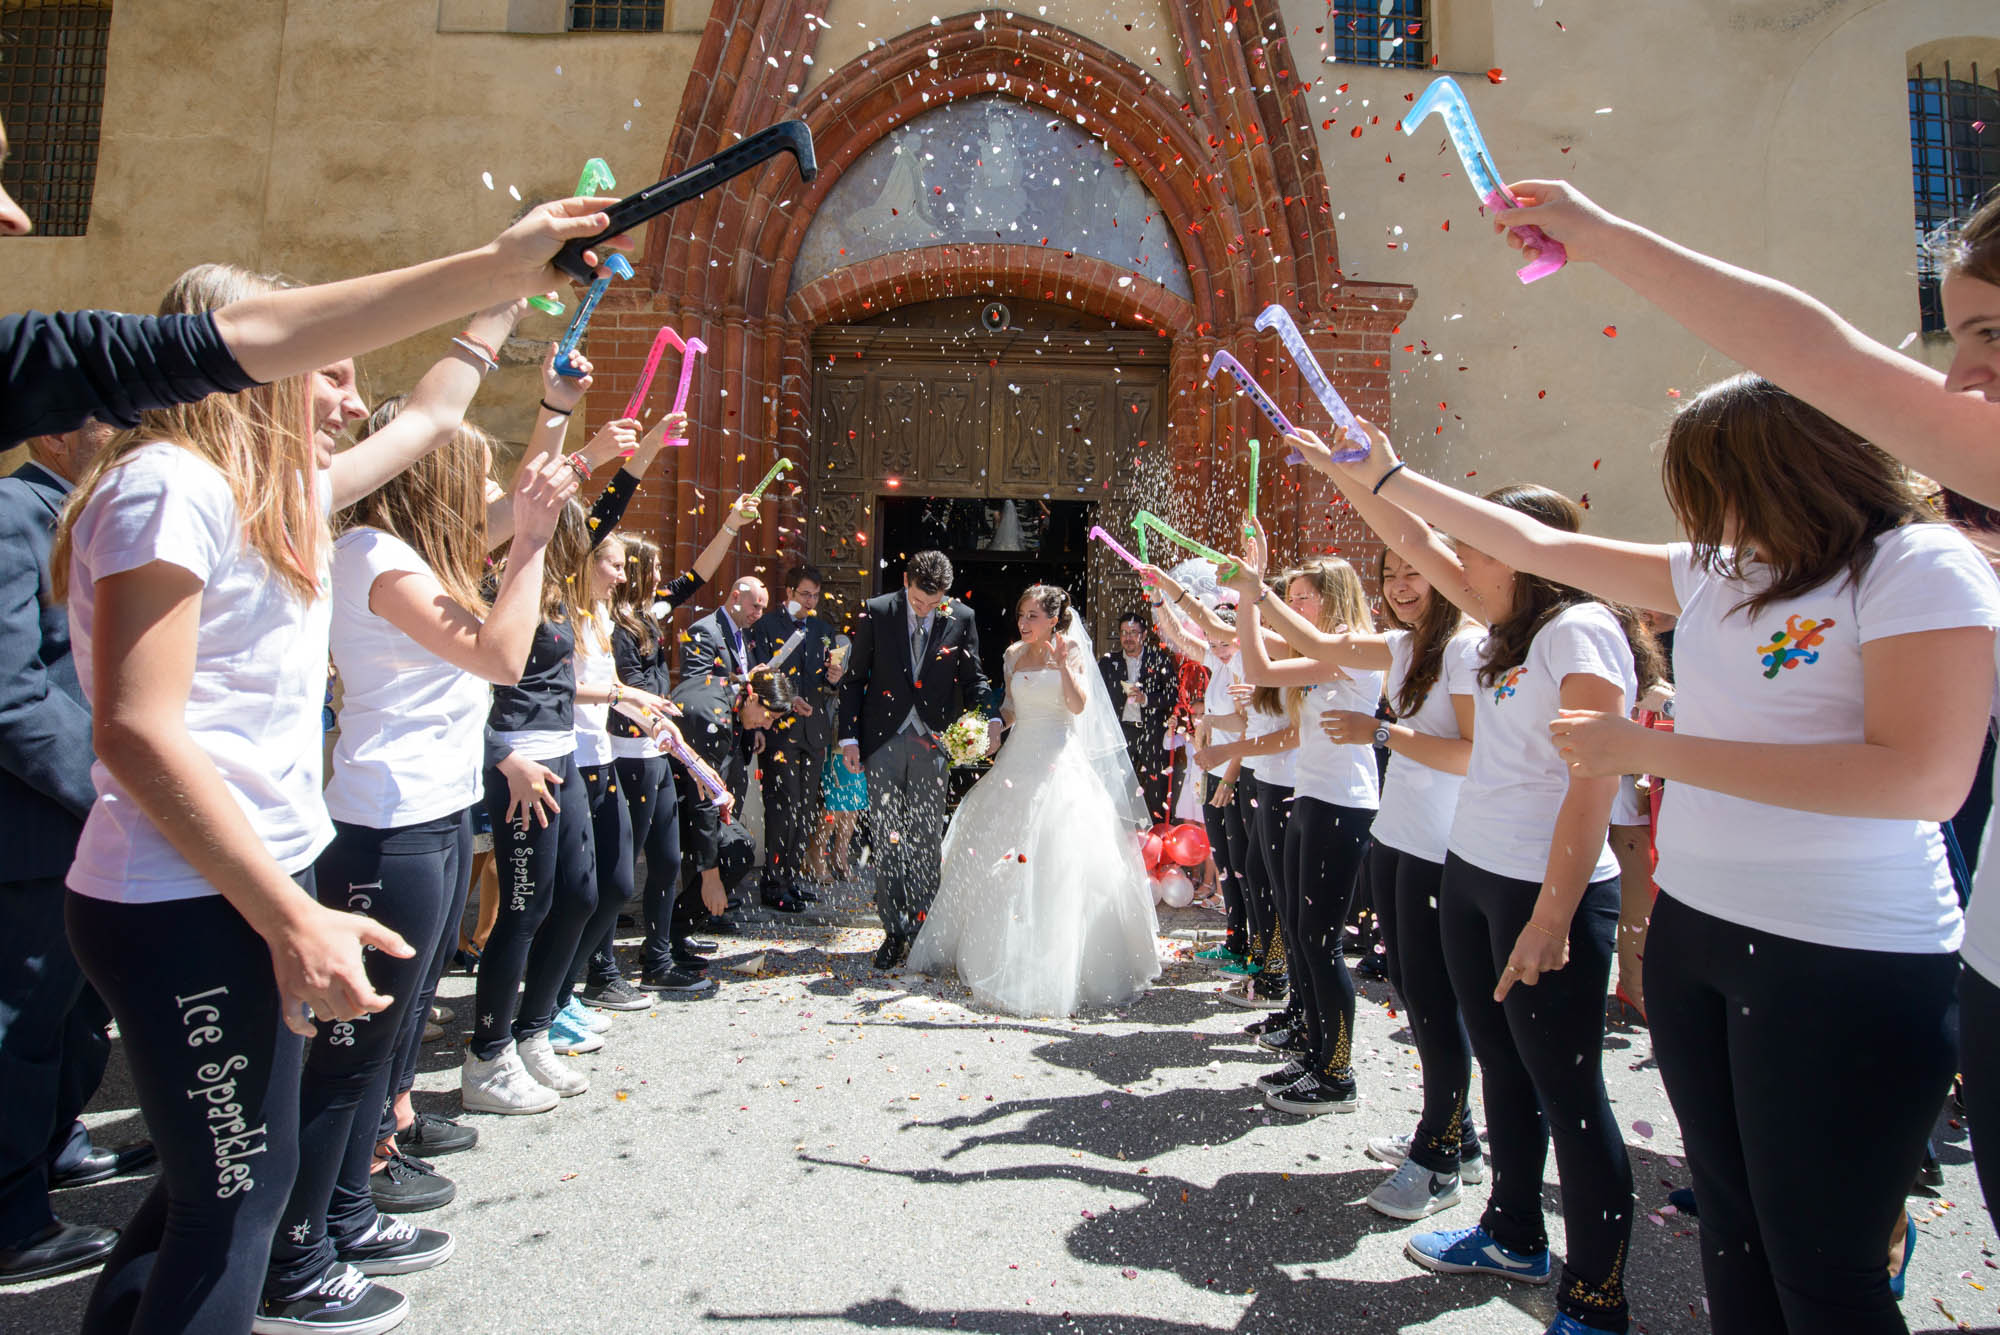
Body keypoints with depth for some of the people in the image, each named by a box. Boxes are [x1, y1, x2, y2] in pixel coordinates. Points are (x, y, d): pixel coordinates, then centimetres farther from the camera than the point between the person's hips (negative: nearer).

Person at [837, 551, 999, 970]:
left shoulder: (961, 618, 1)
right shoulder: (875, 612, 0)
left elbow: (973, 677, 6)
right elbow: (854, 678, 4)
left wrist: (990, 719, -13)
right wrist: (849, 737, -2)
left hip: (932, 742, 0)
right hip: (884, 740, 0)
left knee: (927, 840, 5)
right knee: (887, 839, 3)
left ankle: (921, 927, 17)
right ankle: (894, 931, 12)